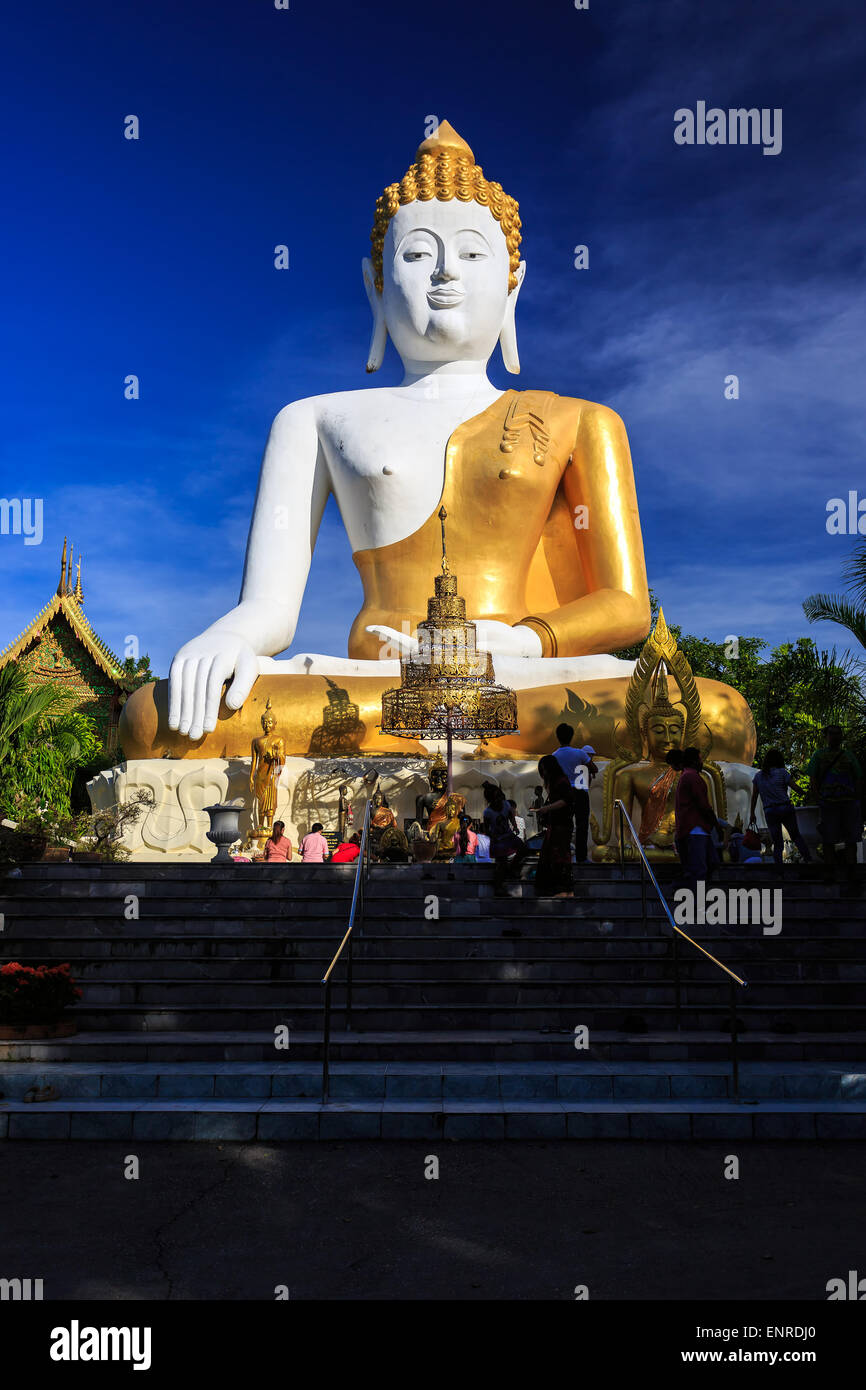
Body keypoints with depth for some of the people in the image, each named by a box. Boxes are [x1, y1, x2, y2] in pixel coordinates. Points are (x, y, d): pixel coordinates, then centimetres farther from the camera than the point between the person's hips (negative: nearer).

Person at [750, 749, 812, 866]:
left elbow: (754, 796, 8)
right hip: (786, 808, -2)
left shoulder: (758, 776, 6)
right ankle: (808, 859, 11)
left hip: (769, 812, 2)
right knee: (796, 835, 16)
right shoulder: (782, 772, -3)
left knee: (777, 843, 7)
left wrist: (752, 813, 14)